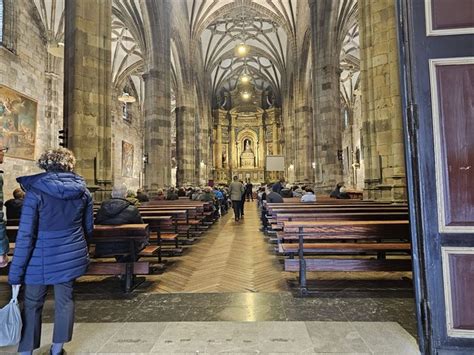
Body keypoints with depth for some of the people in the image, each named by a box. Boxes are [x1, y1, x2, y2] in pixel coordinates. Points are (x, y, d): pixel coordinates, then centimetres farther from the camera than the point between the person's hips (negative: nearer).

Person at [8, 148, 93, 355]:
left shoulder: (35, 191, -13)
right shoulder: (82, 191, -1)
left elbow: (25, 234, -13)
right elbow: (88, 228, 8)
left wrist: (16, 270, -6)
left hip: (42, 258, -3)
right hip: (71, 256, 3)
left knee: (32, 305, 16)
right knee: (65, 300, 15)